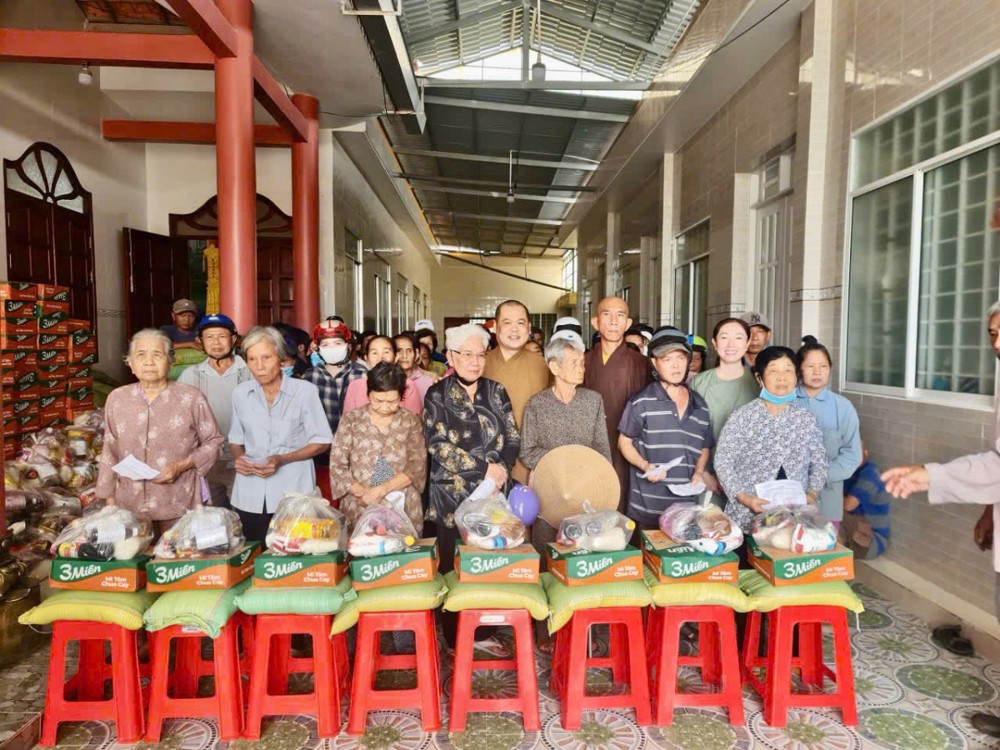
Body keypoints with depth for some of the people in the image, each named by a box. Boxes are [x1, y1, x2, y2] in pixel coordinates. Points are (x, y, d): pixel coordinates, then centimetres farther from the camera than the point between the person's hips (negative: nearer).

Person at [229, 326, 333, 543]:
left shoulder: (304, 391, -6)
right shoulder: (240, 393, 6)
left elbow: (322, 441, -4)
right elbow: (235, 438, 16)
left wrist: (283, 459, -16)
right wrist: (238, 457, -6)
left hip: (293, 494, -3)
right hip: (250, 496, 3)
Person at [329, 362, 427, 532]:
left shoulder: (410, 420, 2)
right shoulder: (351, 420, 1)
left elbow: (418, 466, -5)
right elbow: (337, 465, -2)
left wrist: (382, 489, -17)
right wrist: (363, 493, -16)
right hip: (358, 511, 0)